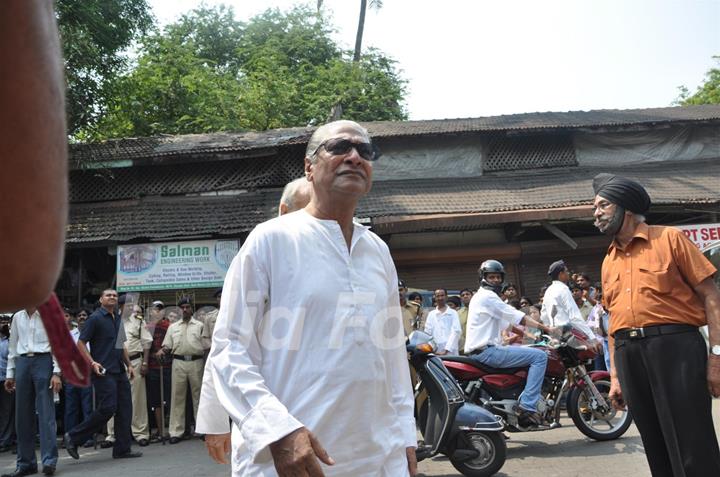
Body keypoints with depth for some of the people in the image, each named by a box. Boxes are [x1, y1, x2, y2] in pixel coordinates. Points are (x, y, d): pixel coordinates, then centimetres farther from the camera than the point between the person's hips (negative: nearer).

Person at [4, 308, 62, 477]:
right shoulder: (17, 317, 13)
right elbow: (12, 346, 17)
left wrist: (56, 373, -10)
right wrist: (9, 373, 13)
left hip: (43, 361, -4)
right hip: (22, 363, 5)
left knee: (45, 411, -8)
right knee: (22, 414, 5)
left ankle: (49, 461, -6)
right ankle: (25, 462, 14)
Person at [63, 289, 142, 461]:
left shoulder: (118, 318, 17)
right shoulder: (95, 318, -5)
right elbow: (80, 343, -9)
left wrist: (129, 365, 18)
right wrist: (92, 363, -18)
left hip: (120, 370, 8)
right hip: (104, 371, -8)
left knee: (125, 409, 5)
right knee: (107, 408, -13)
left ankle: (123, 448, 11)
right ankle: (73, 437, 4)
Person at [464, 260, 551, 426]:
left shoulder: (481, 296, 23)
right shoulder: (487, 296, -9)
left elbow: (507, 321, 25)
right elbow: (516, 316, -14)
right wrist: (544, 328, -10)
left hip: (478, 352, 11)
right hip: (486, 351, -11)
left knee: (527, 350, 28)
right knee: (540, 356, -15)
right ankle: (527, 406, -21)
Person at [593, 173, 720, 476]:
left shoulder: (668, 238, 3)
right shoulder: (608, 262, 19)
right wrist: (615, 376, 16)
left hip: (674, 346, -5)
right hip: (629, 355, 6)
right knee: (658, 453, 11)